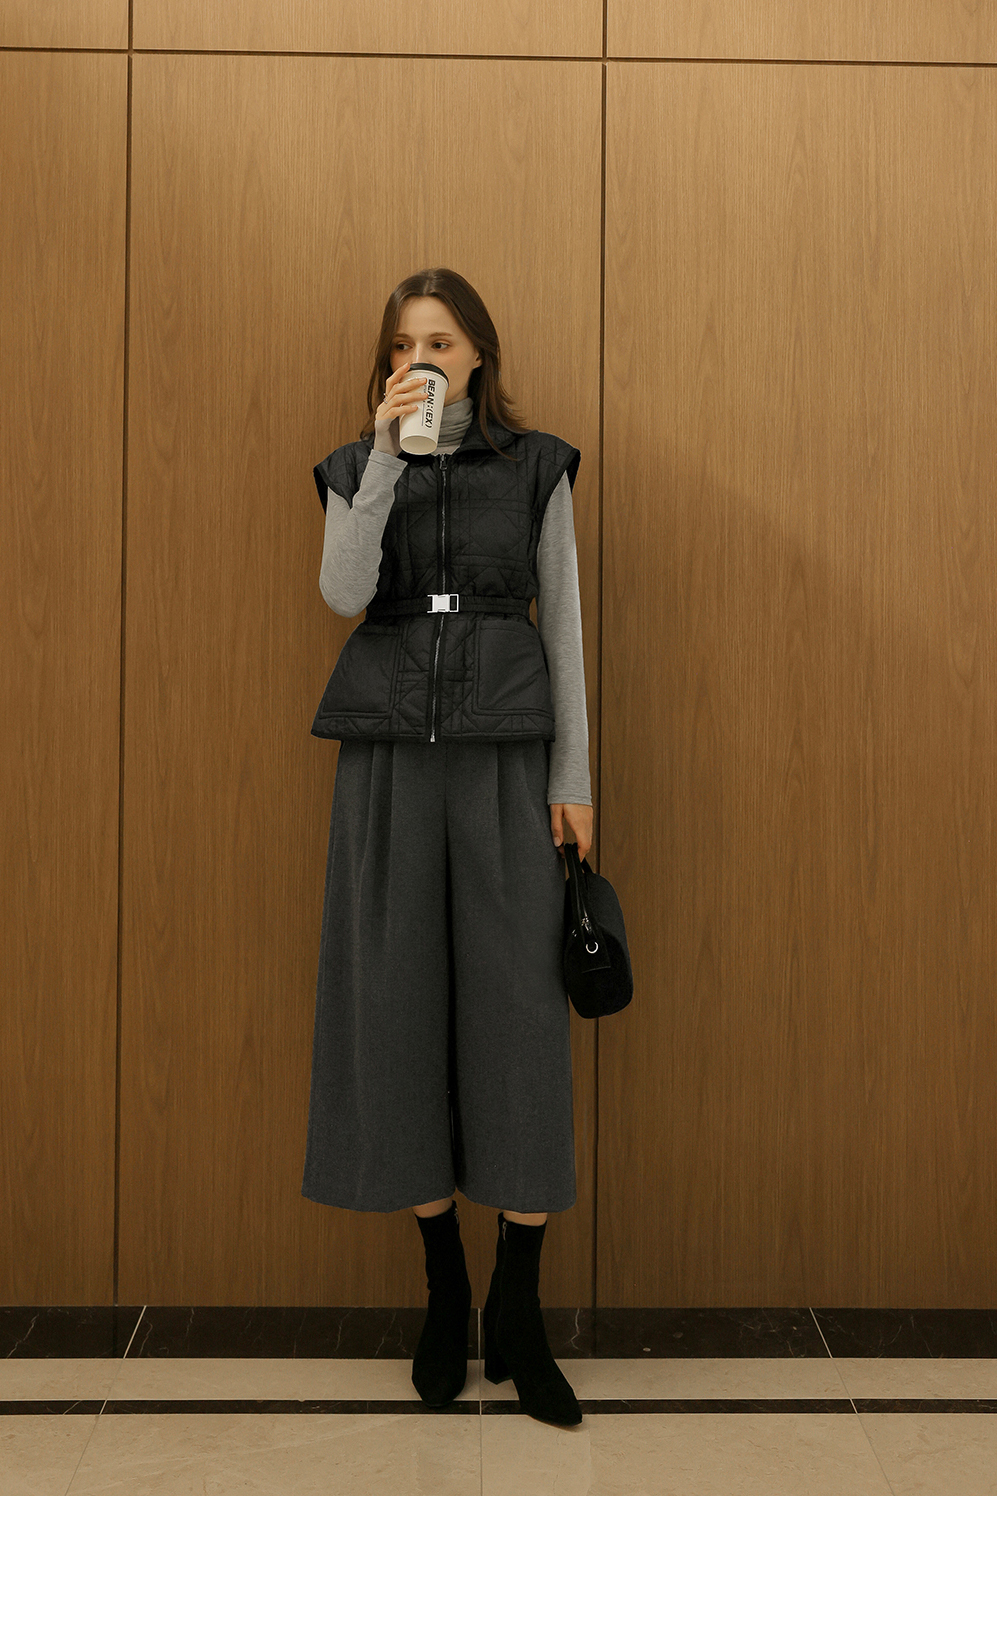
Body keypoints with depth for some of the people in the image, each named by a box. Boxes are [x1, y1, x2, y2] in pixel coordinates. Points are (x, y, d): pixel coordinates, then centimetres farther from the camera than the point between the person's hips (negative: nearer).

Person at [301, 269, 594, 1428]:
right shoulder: (355, 472, 10)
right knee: (400, 1004, 0)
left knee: (519, 1008, -6)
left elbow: (562, 625, 5)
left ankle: (517, 1315, 3)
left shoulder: (536, 469, 8)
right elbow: (342, 595, -8)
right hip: (388, 754, 1)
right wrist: (388, 454, -12)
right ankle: (444, 1292, 15)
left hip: (506, 754, -1)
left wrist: (574, 778, -1)